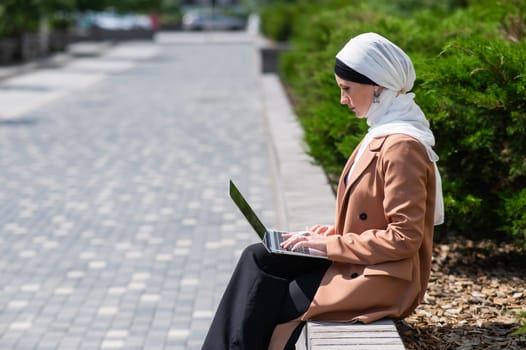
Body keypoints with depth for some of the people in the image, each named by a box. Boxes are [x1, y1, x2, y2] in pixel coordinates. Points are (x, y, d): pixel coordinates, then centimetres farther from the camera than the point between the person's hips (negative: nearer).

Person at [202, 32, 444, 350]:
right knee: (257, 259, -3)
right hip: (358, 264, 9)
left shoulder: (400, 146, -20)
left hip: (382, 281, -9)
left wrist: (332, 245, -17)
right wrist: (334, 232, 4)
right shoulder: (384, 134, 11)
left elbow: (404, 238, -22)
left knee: (265, 307, -12)